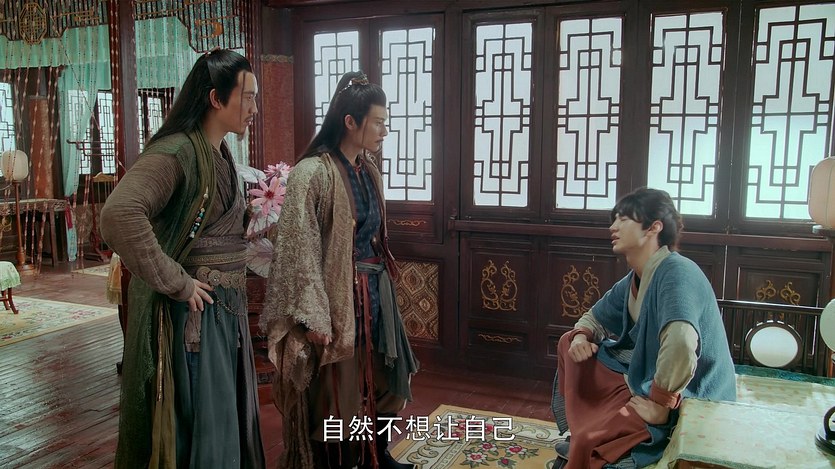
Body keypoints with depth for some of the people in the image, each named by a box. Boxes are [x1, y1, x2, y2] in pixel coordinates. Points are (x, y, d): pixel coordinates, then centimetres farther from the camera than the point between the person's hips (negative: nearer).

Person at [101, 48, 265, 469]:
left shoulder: (221, 155, 11)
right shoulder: (176, 151, -17)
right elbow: (119, 216, -32)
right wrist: (176, 283, -25)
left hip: (228, 308, 9)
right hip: (192, 312, -8)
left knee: (230, 425, 19)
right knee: (199, 434, 4)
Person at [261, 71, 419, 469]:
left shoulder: (369, 170, 8)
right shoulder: (313, 173, -17)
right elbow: (300, 250, -19)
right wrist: (314, 317, -21)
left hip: (375, 291, 8)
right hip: (339, 295, -8)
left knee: (381, 378, 18)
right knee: (339, 387, 6)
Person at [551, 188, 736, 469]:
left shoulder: (675, 272, -25)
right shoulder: (634, 280, 4)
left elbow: (680, 342, -42)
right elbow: (595, 318, 18)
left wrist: (659, 403, -30)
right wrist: (581, 337, -5)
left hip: (691, 402, -9)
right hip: (647, 381, 9)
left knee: (590, 442, -26)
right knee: (569, 345, 12)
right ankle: (577, 438, 19)